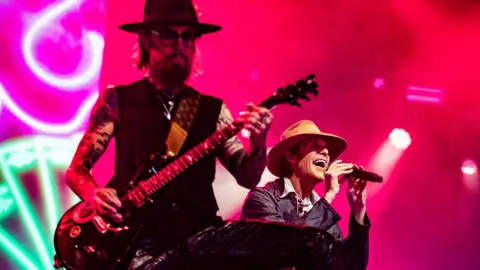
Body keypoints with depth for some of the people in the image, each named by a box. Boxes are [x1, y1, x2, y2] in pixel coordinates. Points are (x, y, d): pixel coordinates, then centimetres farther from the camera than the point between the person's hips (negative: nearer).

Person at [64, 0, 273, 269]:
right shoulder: (118, 100, 7)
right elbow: (76, 170, 8)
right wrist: (95, 195, -13)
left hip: (198, 237, 3)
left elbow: (247, 177, 5)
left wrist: (258, 141, -15)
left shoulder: (212, 110, 11)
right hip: (141, 240, -3)